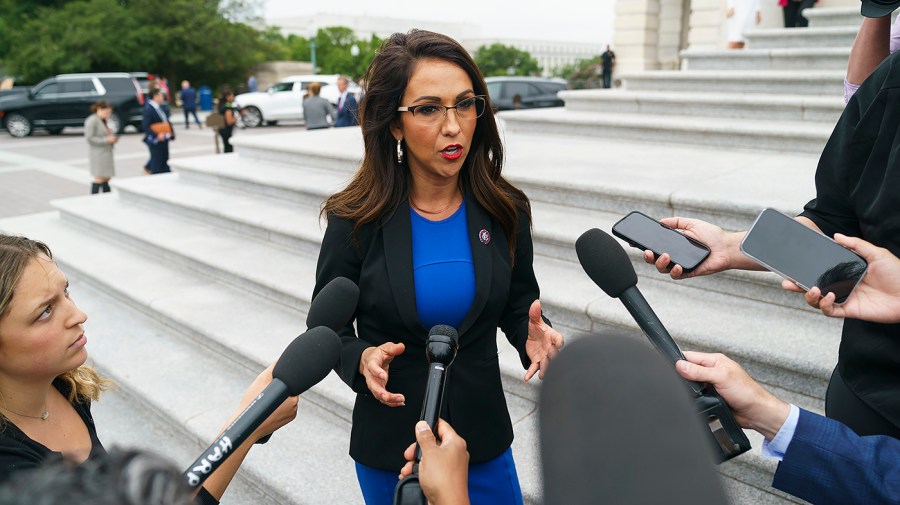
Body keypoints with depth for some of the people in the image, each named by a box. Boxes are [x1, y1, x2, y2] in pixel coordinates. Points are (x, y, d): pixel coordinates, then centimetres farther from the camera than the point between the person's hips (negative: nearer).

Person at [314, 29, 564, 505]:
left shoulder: (504, 210, -9)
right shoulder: (357, 220, -15)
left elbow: (518, 304, 5)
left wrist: (532, 336, -17)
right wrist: (362, 359, -25)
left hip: (484, 437, 2)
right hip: (389, 446, -1)